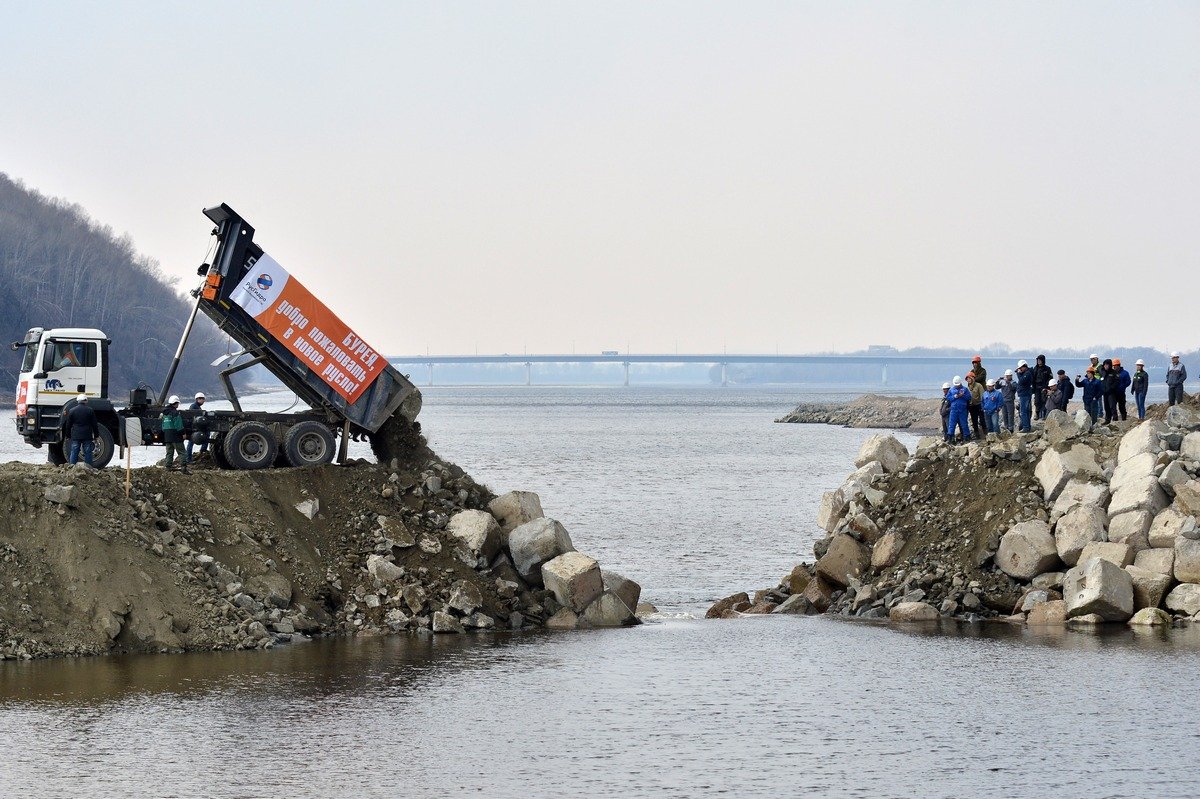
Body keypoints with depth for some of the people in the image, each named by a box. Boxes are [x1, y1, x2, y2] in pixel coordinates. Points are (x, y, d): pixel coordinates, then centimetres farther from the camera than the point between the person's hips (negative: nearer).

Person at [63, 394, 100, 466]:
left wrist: (68, 435, 17)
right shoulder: (90, 411, 1)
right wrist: (96, 435, 11)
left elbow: (68, 425, 7)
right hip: (87, 437, 0)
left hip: (75, 436, 0)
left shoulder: (72, 411, 2)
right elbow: (94, 425, 3)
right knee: (87, 453, 2)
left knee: (74, 453, 3)